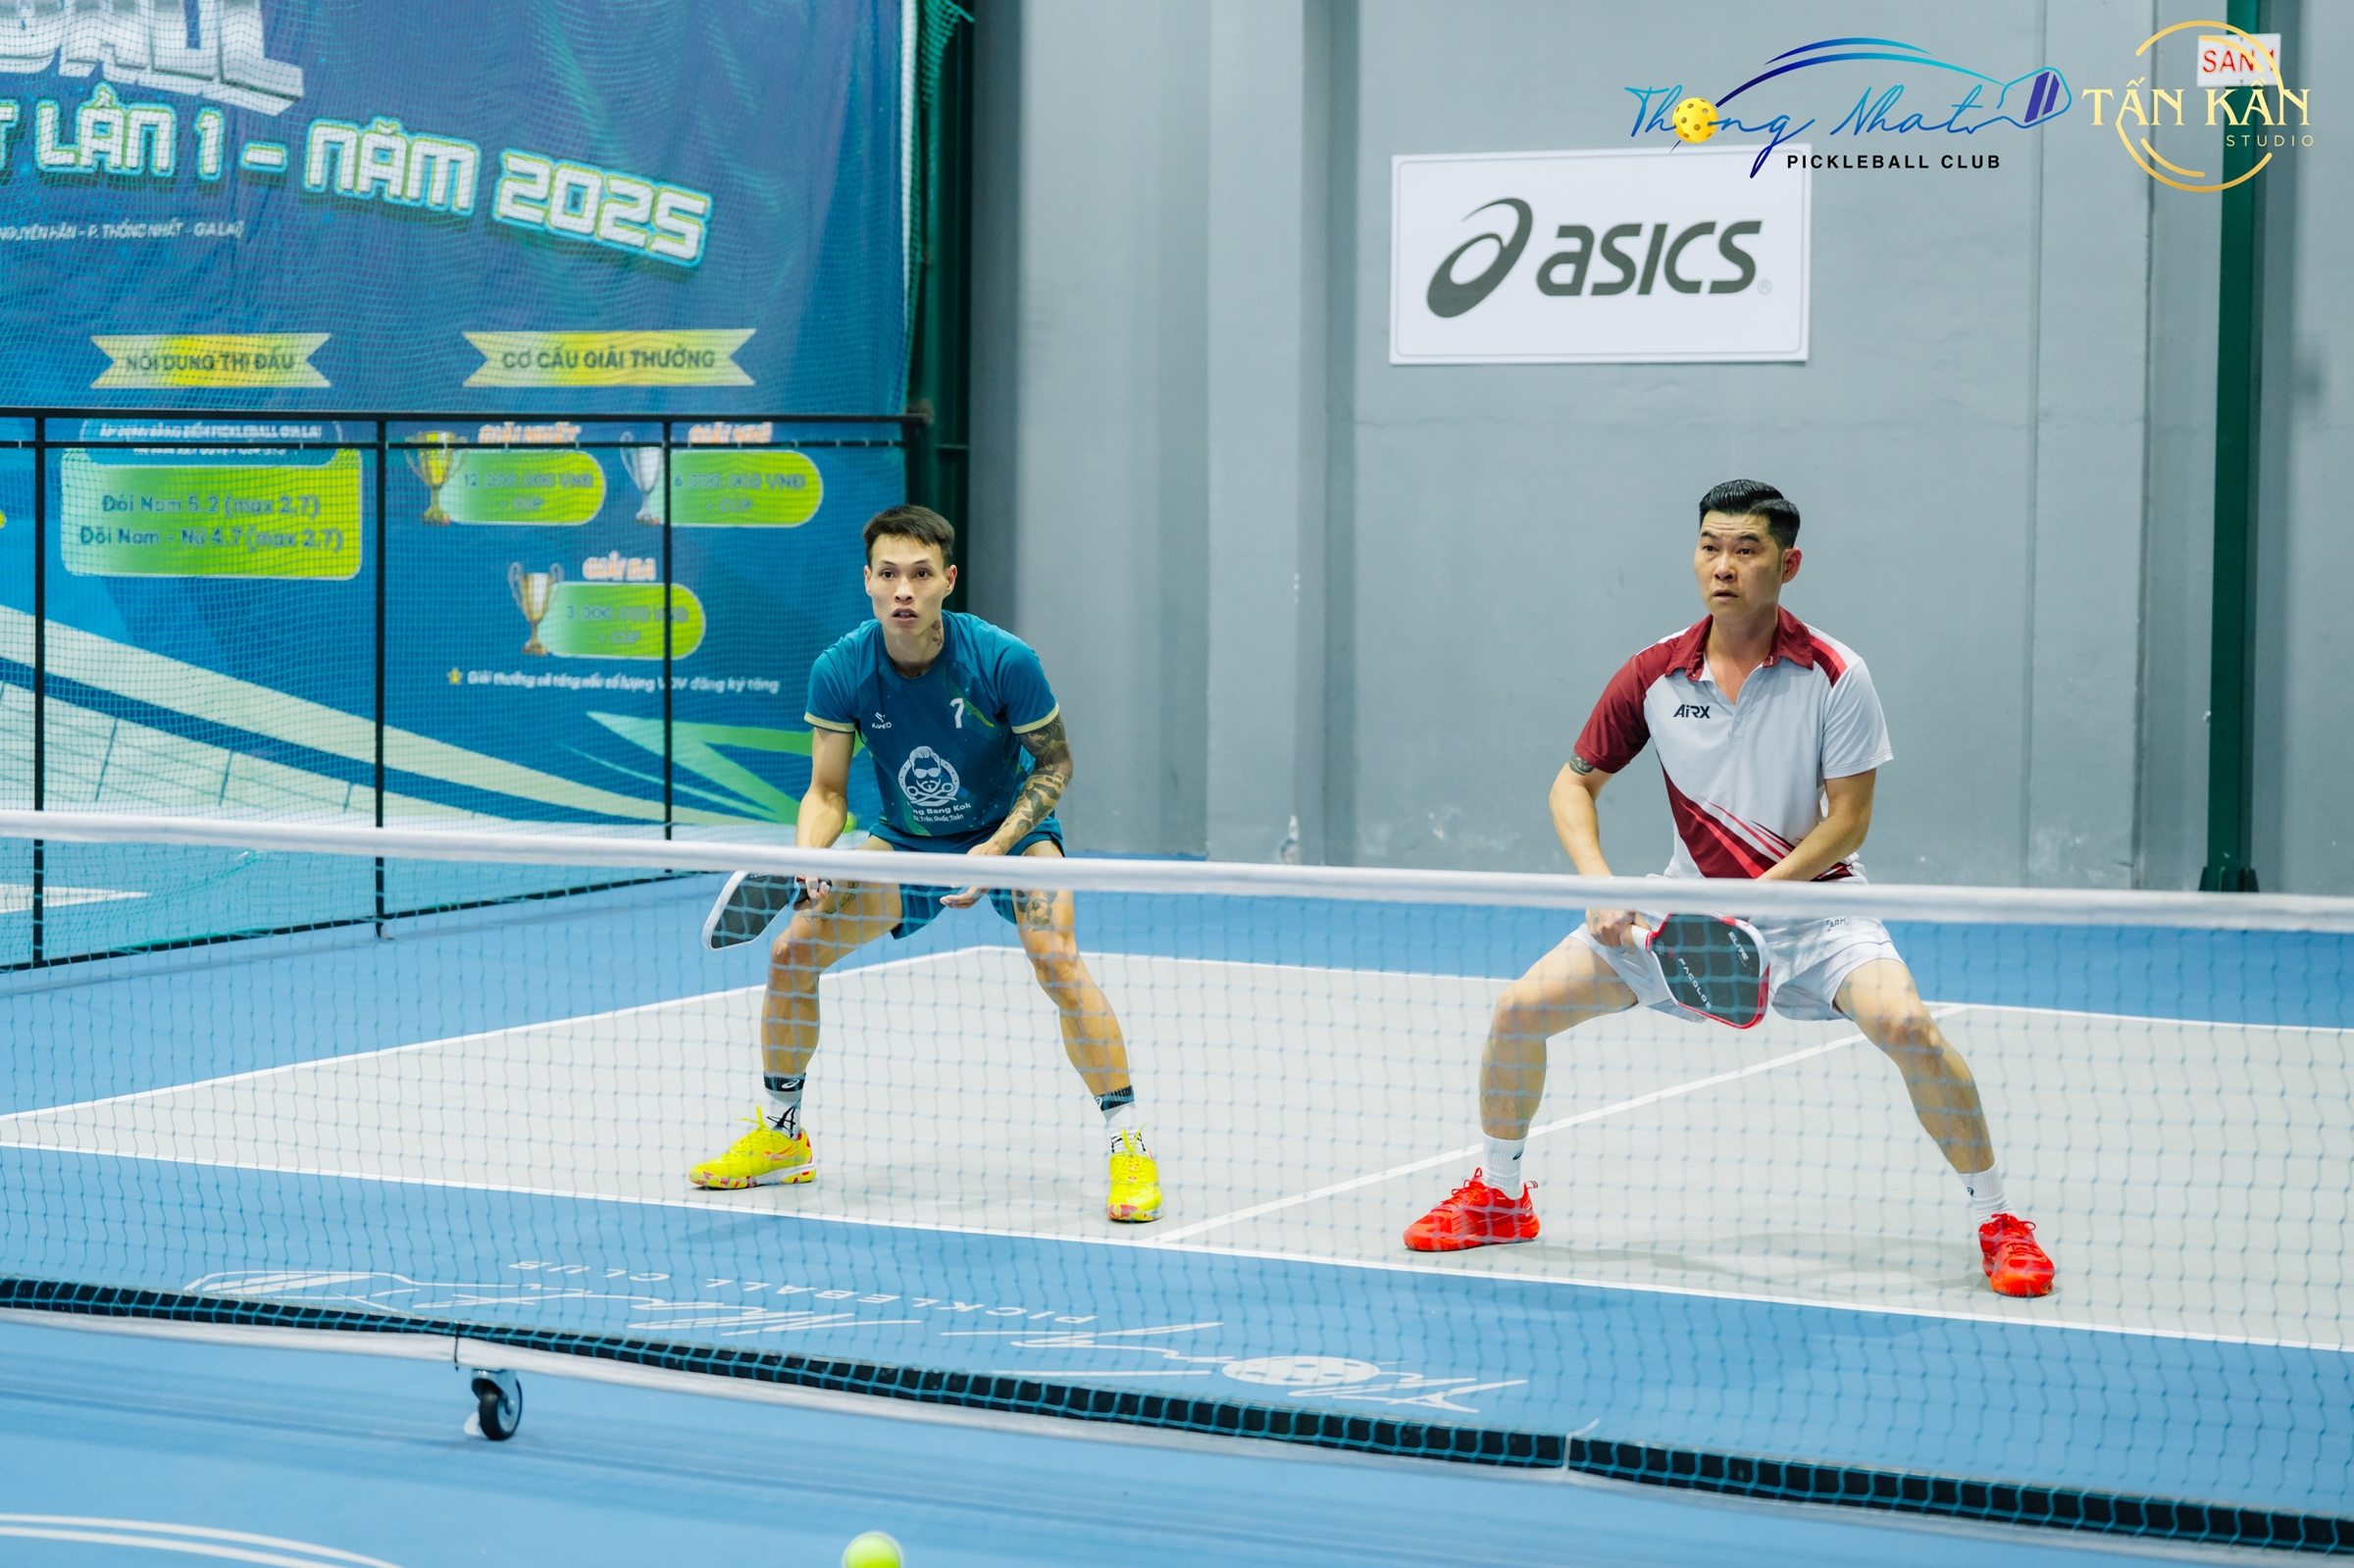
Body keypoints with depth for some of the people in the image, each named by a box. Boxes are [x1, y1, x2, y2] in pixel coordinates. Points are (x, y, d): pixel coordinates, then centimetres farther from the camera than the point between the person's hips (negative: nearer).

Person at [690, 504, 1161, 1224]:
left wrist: (996, 849, -25)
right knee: (791, 952, -7)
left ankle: (1129, 1144, -17)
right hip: (905, 840, 3)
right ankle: (781, 1135, 14)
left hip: (1010, 828, -3)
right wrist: (807, 859, -31)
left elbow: (1054, 764, -13)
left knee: (1056, 957, -29)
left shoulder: (1003, 661, -27)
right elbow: (827, 793, -10)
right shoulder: (839, 671, -19)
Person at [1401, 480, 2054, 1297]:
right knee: (1522, 1006, -7)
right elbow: (1575, 781, 5)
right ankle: (1498, 1198, 17)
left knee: (1904, 1023, -30)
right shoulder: (1654, 675, -6)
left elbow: (1848, 821, -13)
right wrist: (1599, 885, -12)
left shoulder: (1835, 676, -15)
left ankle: (1997, 1221, -11)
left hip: (1812, 902, -3)